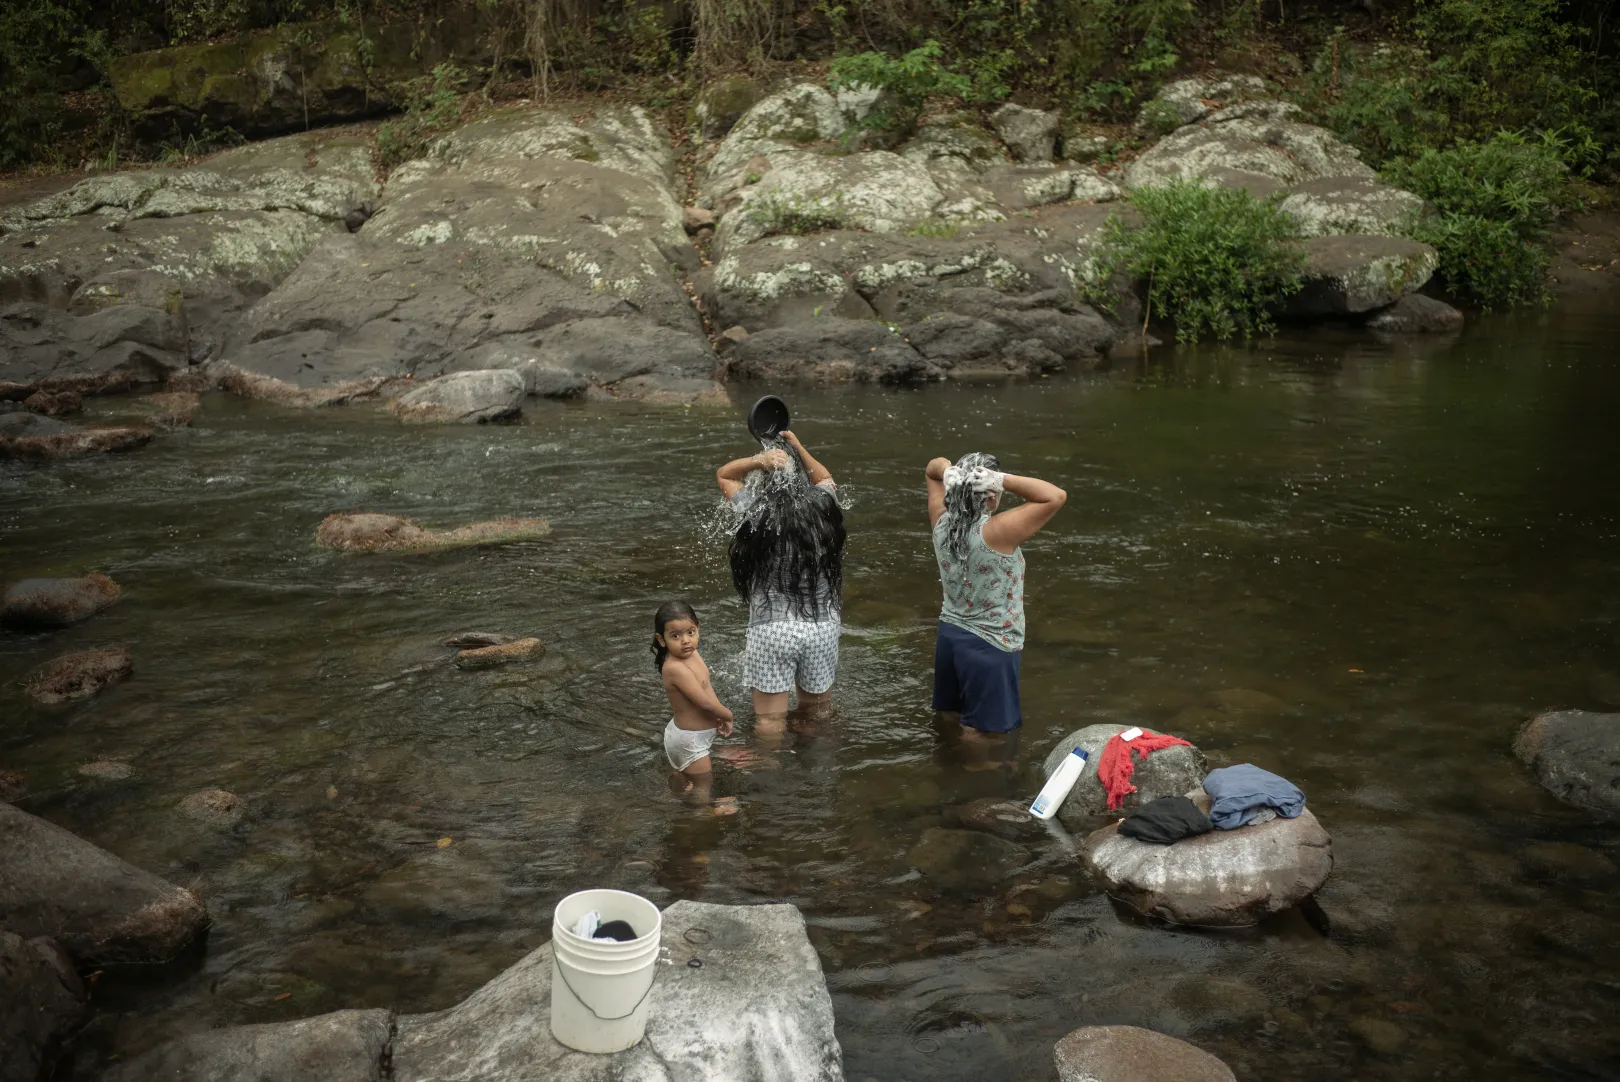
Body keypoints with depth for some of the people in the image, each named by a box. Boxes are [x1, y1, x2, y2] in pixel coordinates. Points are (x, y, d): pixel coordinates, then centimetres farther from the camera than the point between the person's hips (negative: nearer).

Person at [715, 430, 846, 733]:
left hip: (772, 628, -3)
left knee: (770, 721, 5)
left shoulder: (756, 510, -5)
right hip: (822, 626, 3)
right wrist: (798, 448, 19)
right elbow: (826, 478, 26)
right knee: (815, 710, 21)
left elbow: (723, 475, 13)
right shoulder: (822, 504, 1)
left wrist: (757, 460, -4)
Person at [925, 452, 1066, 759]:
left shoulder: (942, 522, -7)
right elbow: (1056, 497, -28)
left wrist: (947, 471, -14)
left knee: (951, 717, 25)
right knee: (983, 731, 8)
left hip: (950, 633, 8)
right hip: (989, 646, -7)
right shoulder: (995, 533, -27)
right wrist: (1003, 479, -29)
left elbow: (931, 469, 9)